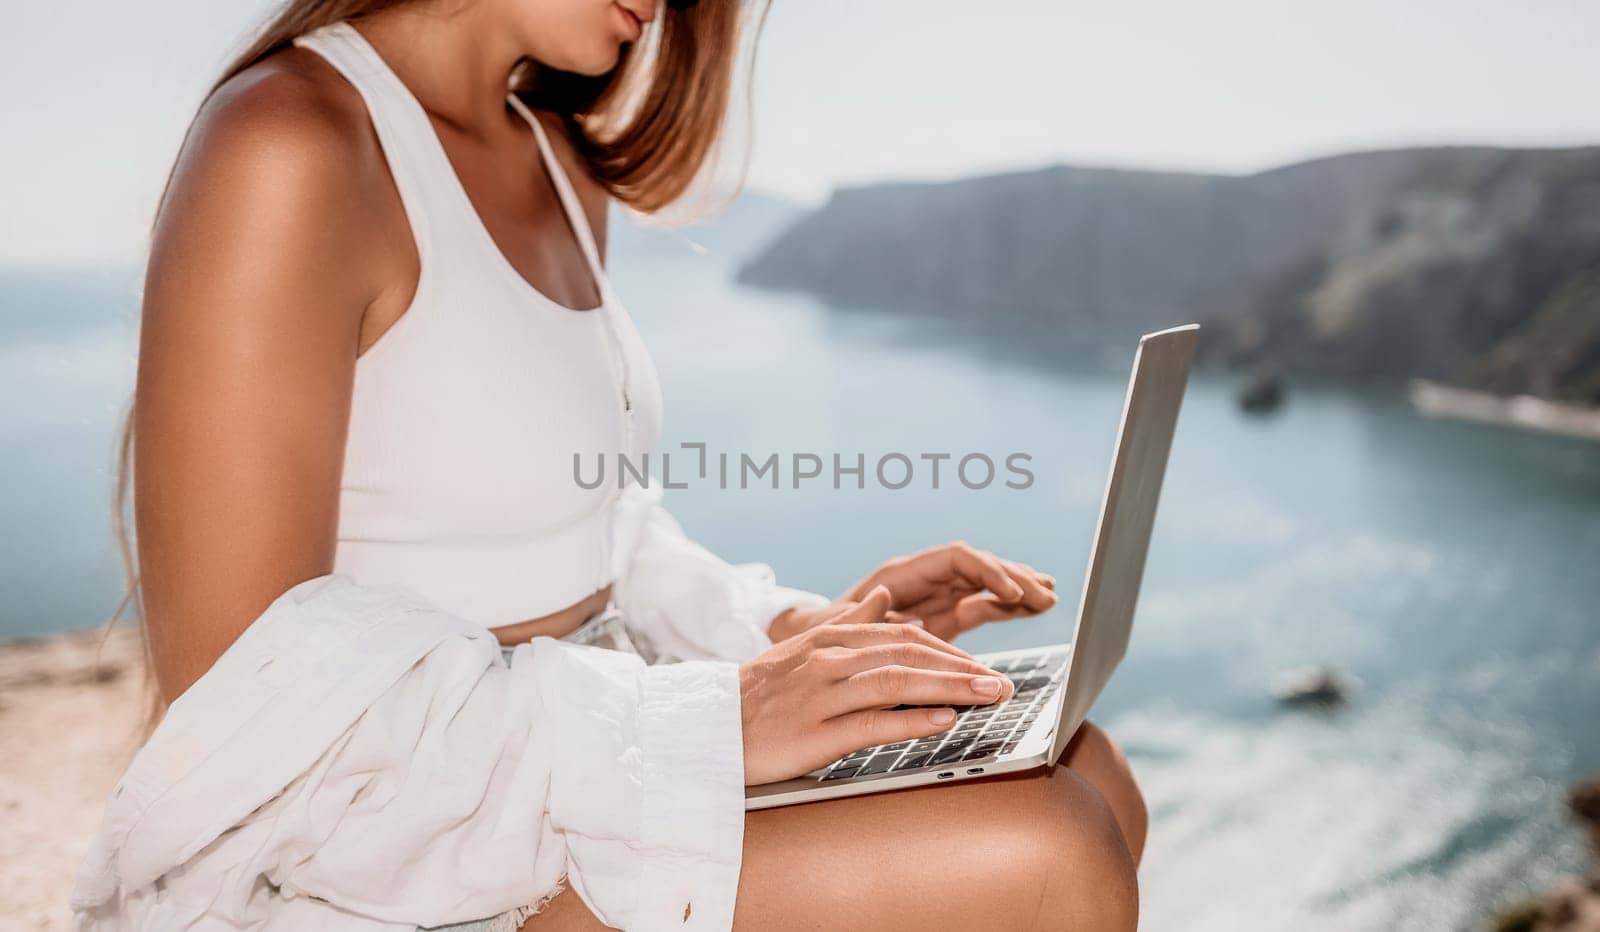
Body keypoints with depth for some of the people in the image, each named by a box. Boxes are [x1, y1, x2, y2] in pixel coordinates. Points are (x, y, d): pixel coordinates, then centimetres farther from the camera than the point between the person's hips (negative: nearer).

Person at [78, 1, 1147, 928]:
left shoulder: (561, 164, 10)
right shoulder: (288, 154, -17)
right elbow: (236, 696, -21)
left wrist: (786, 628, 0)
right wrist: (696, 723, -24)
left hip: (560, 766, 9)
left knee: (1087, 785, 1)